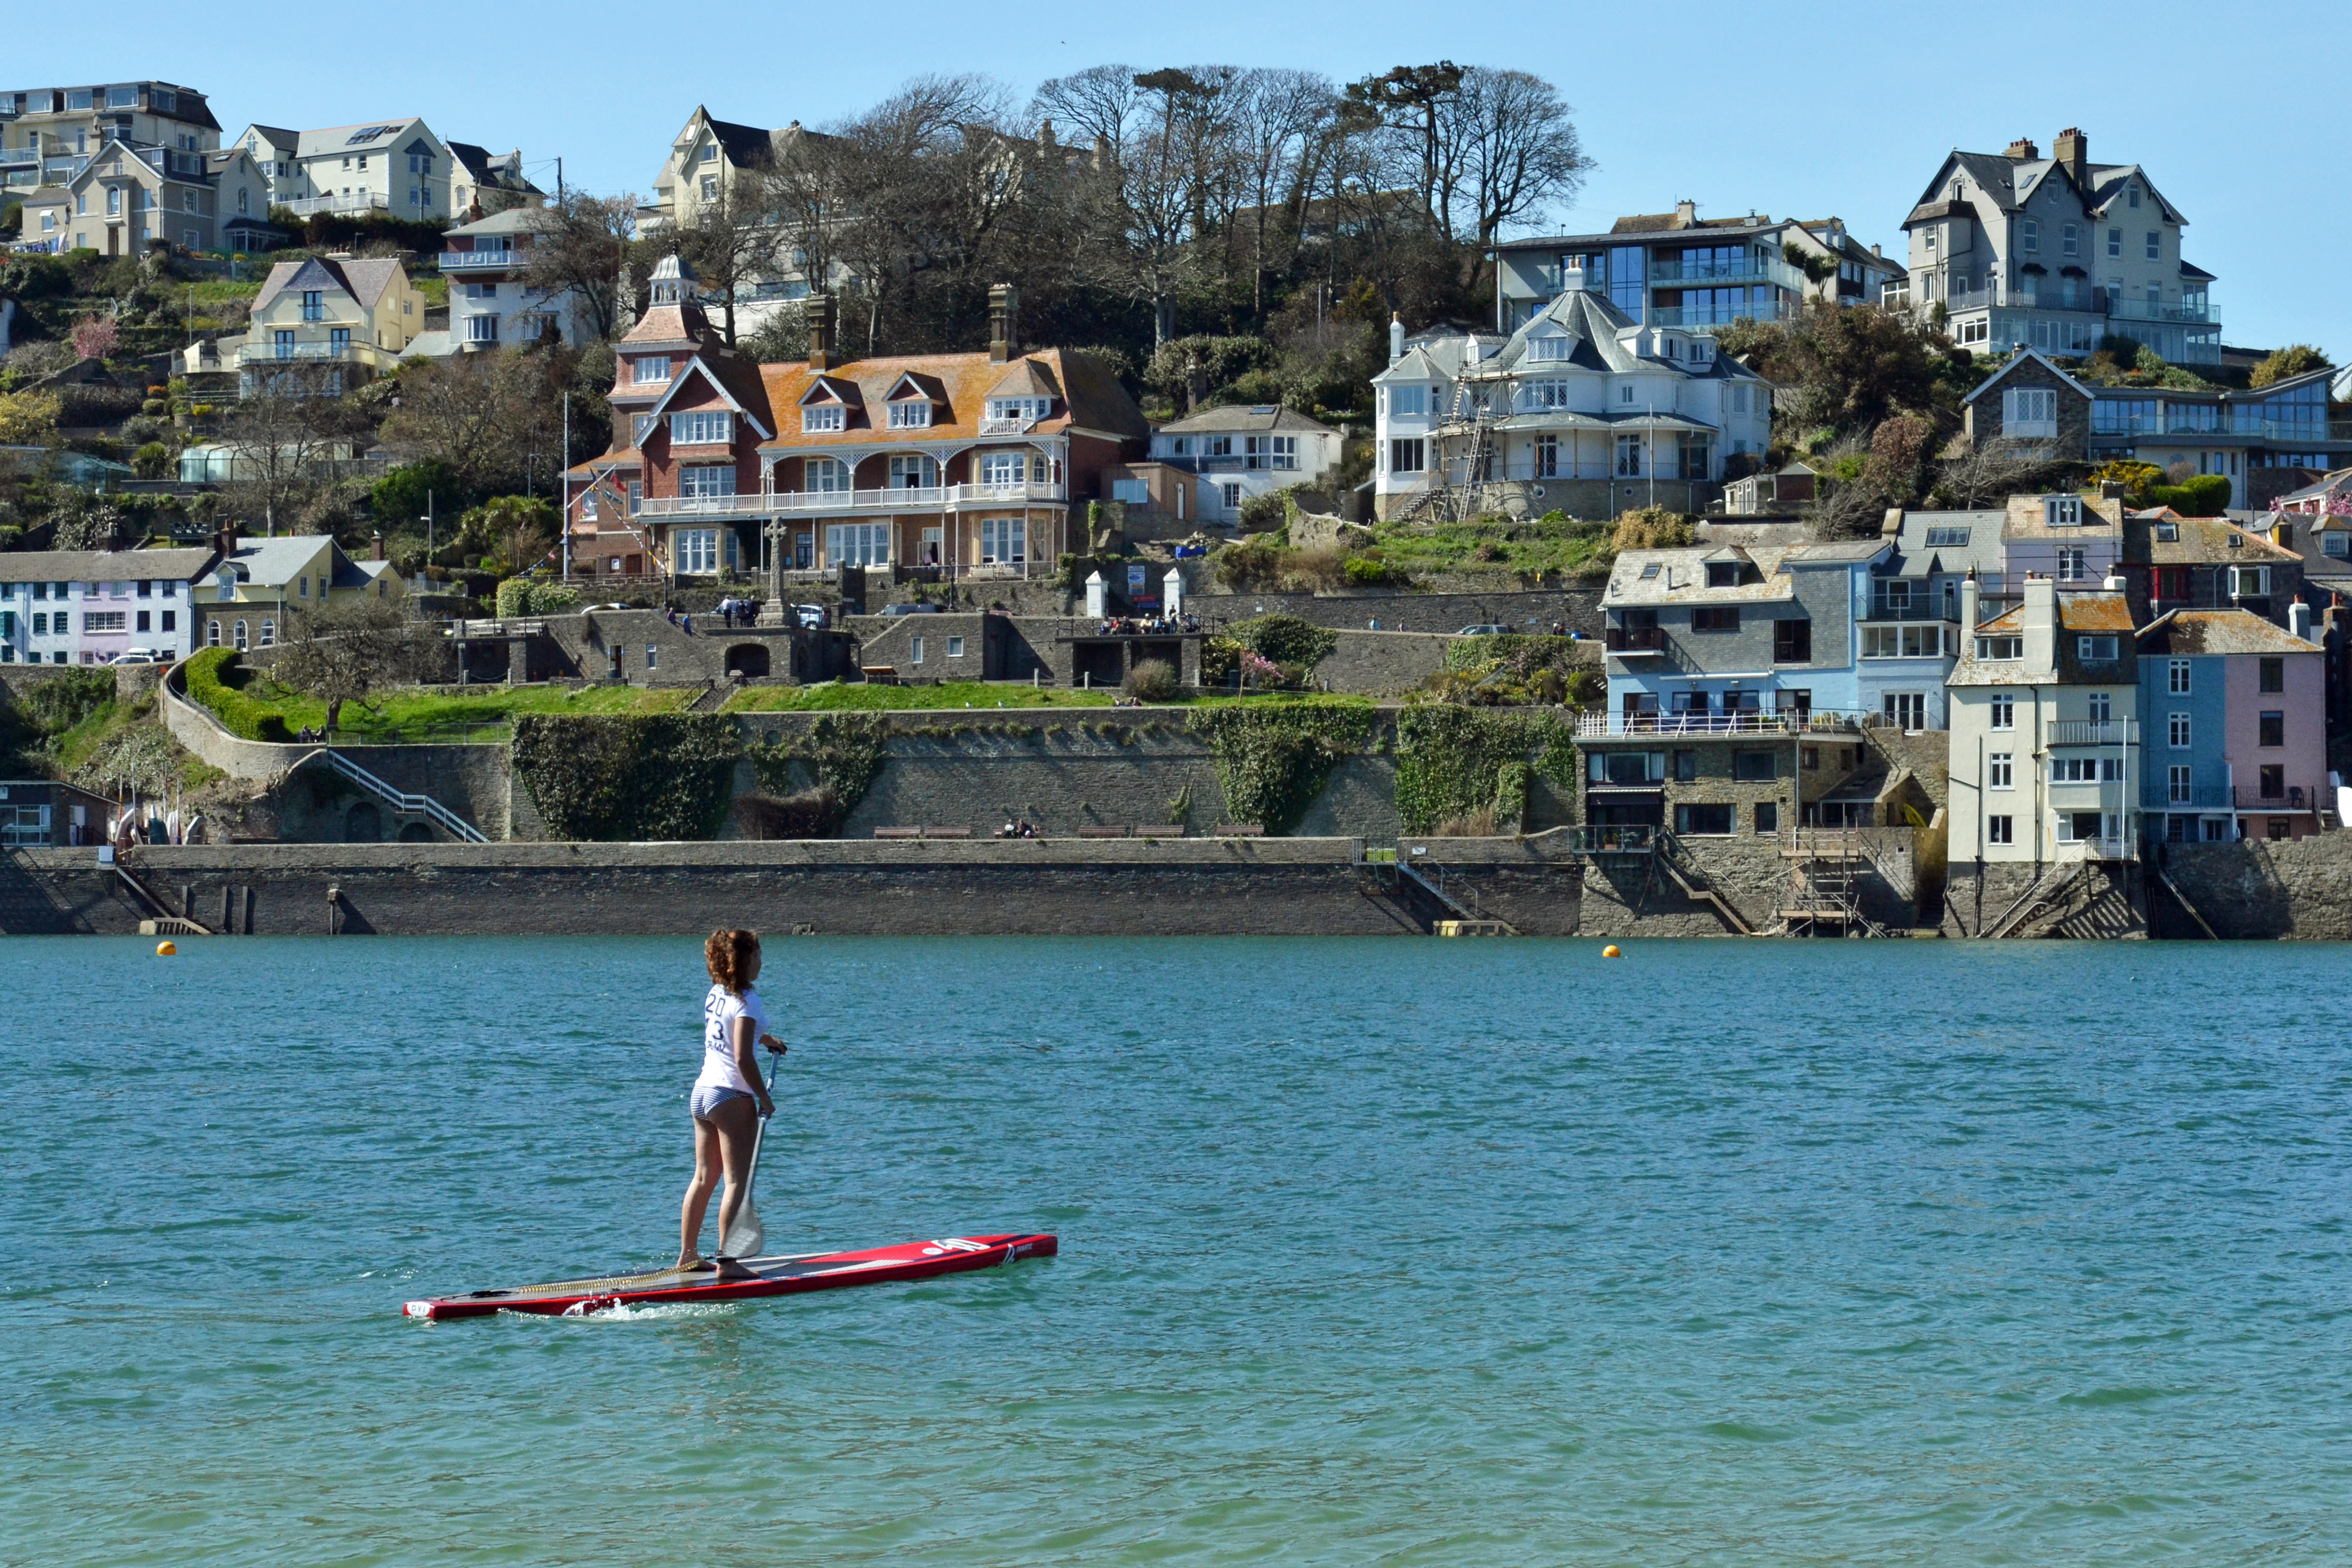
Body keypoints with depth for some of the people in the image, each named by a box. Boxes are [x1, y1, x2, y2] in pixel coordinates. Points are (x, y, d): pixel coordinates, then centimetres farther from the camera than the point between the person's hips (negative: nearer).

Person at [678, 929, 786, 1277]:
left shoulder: (715, 994, 9)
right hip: (732, 1097, -8)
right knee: (737, 1181, -5)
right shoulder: (745, 1001, -15)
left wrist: (764, 1038, 27)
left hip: (703, 1089, 8)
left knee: (704, 1178, 14)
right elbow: (742, 1059, -21)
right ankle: (727, 1260, -7)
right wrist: (765, 1098, -12)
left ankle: (688, 1255, 18)